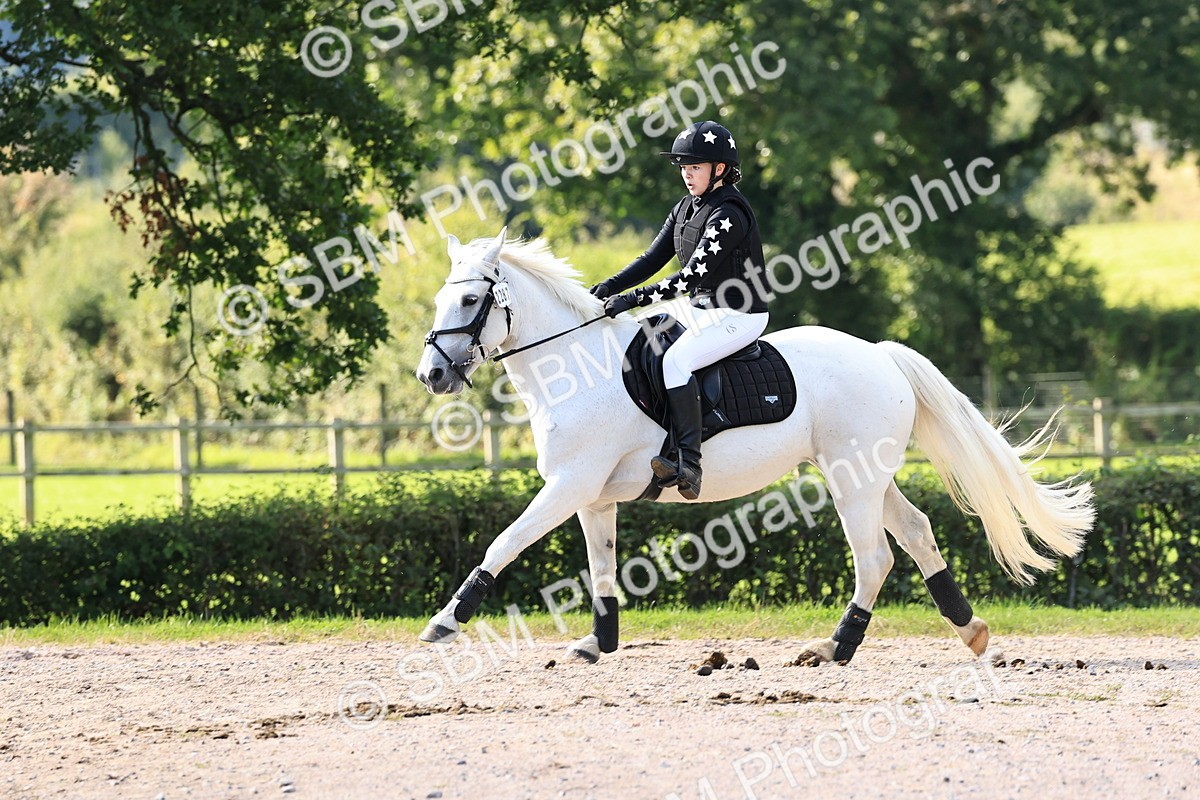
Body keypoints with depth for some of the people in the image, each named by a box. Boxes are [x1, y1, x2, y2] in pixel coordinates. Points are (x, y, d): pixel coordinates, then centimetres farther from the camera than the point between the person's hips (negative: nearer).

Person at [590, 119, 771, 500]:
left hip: (740, 316, -10)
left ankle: (688, 462, -37)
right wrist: (609, 287, -7)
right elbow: (653, 259, 8)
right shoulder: (687, 208, 9)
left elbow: (692, 276, -25)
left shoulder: (729, 215, -20)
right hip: (705, 308, 10)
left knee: (675, 359, -30)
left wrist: (632, 299, -27)